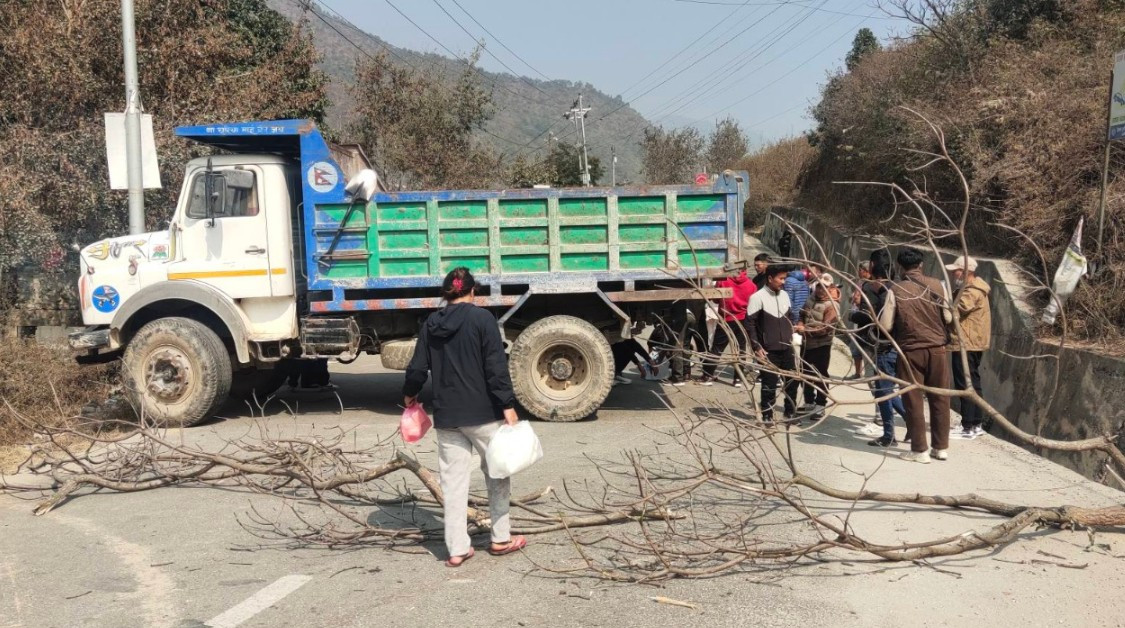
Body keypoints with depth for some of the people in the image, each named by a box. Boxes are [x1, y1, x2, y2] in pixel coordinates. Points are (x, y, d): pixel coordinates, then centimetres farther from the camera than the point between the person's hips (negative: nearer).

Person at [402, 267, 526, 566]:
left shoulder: (431, 324, 6)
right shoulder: (481, 318, -8)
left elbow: (417, 368, 10)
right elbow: (496, 366, -14)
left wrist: (409, 394, 29)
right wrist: (507, 405, -12)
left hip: (446, 415, 4)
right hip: (482, 412, -4)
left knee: (453, 480, 8)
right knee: (497, 472, 13)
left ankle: (457, 548, 9)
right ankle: (501, 538, 21)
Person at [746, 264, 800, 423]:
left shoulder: (785, 295, 8)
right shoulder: (758, 297, -12)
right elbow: (750, 324, -12)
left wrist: (790, 338, 13)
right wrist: (756, 347, -14)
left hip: (786, 348, 6)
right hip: (768, 350, -6)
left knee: (793, 381, 9)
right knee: (769, 384, -1)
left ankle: (790, 413, 24)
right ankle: (767, 415, 12)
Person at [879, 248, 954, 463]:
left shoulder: (895, 290, -8)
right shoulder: (936, 285, -2)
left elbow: (885, 325, -8)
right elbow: (948, 317, 3)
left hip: (910, 350, -2)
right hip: (937, 348, 2)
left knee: (913, 400, 6)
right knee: (939, 398, 12)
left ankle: (919, 449, 8)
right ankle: (941, 447, 19)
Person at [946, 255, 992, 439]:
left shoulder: (971, 292, -17)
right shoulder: (969, 288, 17)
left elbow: (954, 312, -25)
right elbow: (957, 311, 15)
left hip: (966, 345, -11)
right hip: (971, 344, 11)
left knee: (965, 385, -8)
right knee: (973, 384, 16)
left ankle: (969, 427, -6)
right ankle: (977, 424, 23)